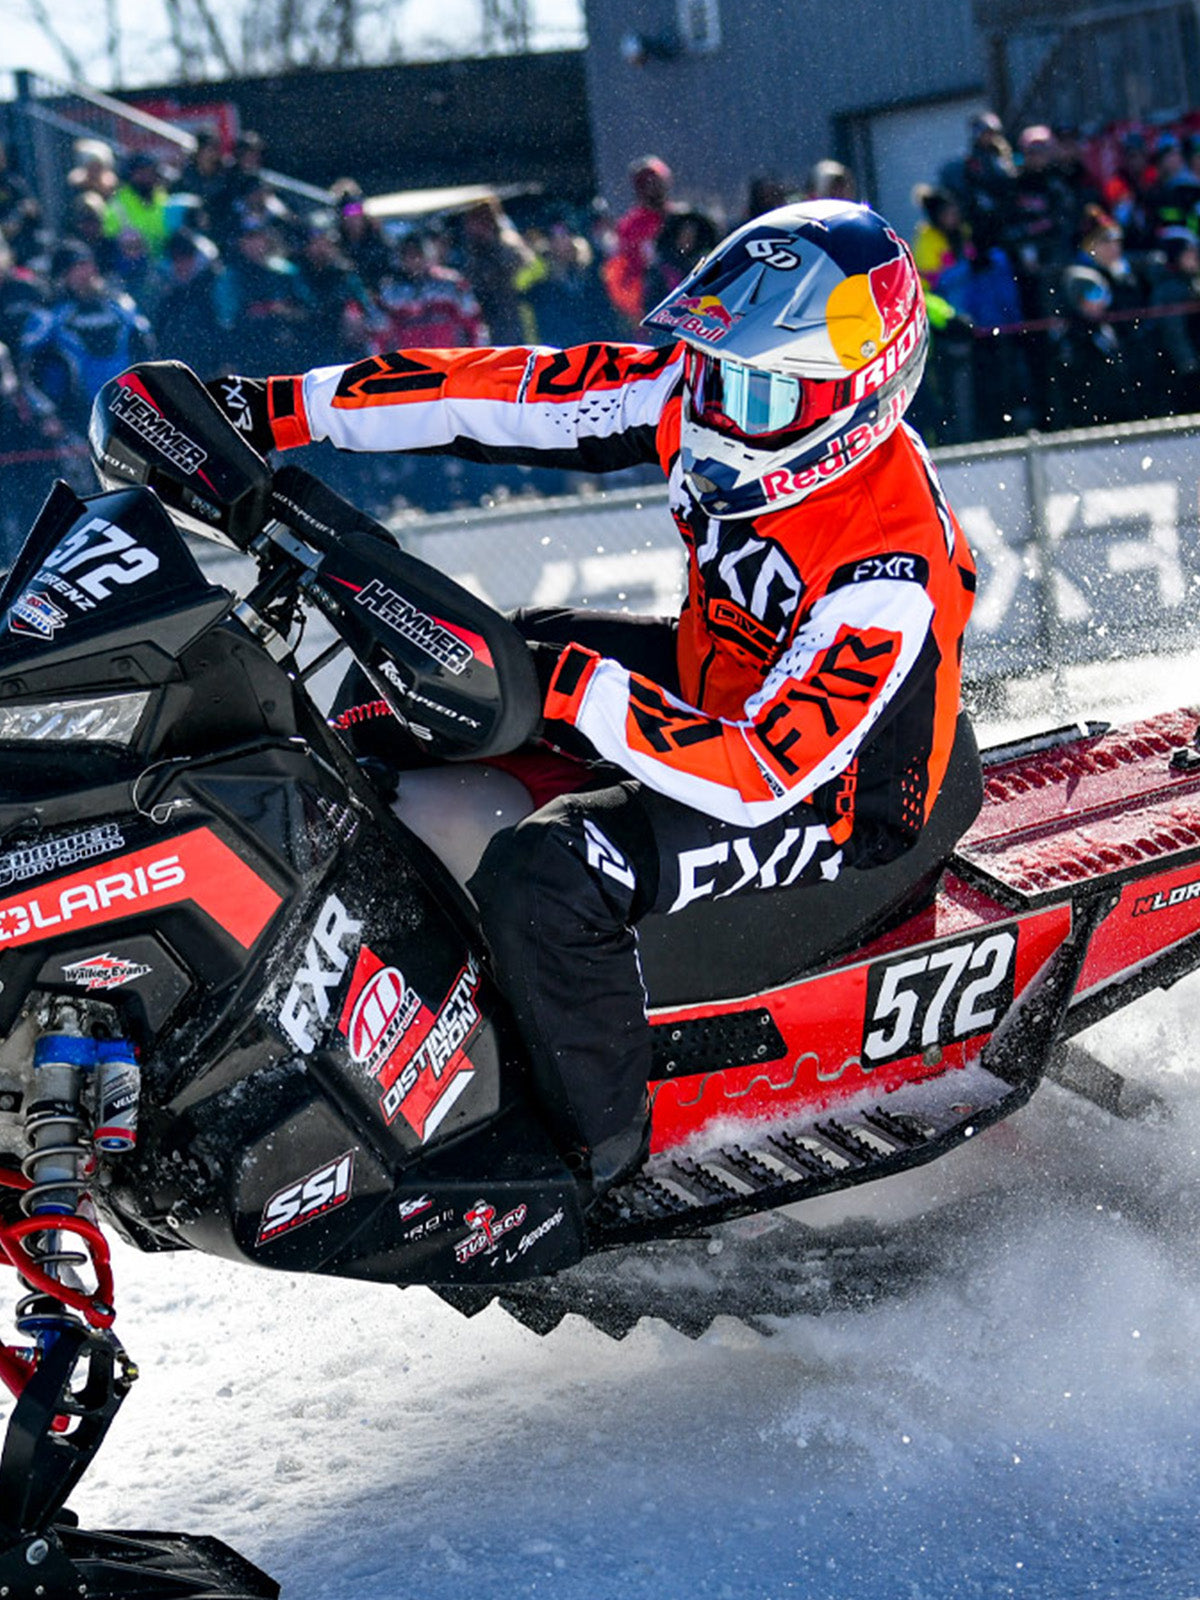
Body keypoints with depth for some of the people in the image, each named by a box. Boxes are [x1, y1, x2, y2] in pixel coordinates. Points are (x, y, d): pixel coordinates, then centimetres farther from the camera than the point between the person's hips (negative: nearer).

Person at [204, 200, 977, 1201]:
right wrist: (275, 409, -18)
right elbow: (505, 391, -14)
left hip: (829, 801, -9)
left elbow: (759, 776, -39)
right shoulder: (706, 391, -14)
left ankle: (596, 1158, -9)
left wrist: (564, 686, -48)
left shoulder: (893, 579, -35)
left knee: (542, 875, -29)